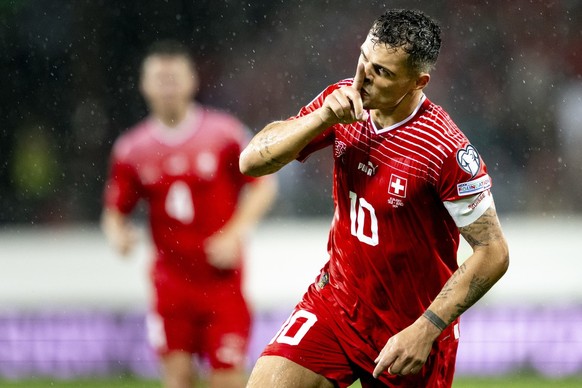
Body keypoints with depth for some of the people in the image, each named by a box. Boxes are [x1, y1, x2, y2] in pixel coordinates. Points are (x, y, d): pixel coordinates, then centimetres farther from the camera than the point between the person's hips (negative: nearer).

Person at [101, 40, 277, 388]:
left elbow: (264, 186, 1)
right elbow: (116, 212, 10)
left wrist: (234, 235, -10)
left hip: (223, 278, -2)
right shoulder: (132, 149, 3)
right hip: (171, 279, 2)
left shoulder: (224, 133, -4)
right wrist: (118, 235, -12)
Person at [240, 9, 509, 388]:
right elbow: (252, 161, -5)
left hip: (409, 331, -4)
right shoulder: (344, 101, -6)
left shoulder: (447, 150, -24)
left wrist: (425, 331, -23)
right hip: (334, 301, 4)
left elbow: (493, 253, -19)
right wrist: (322, 118, -21)